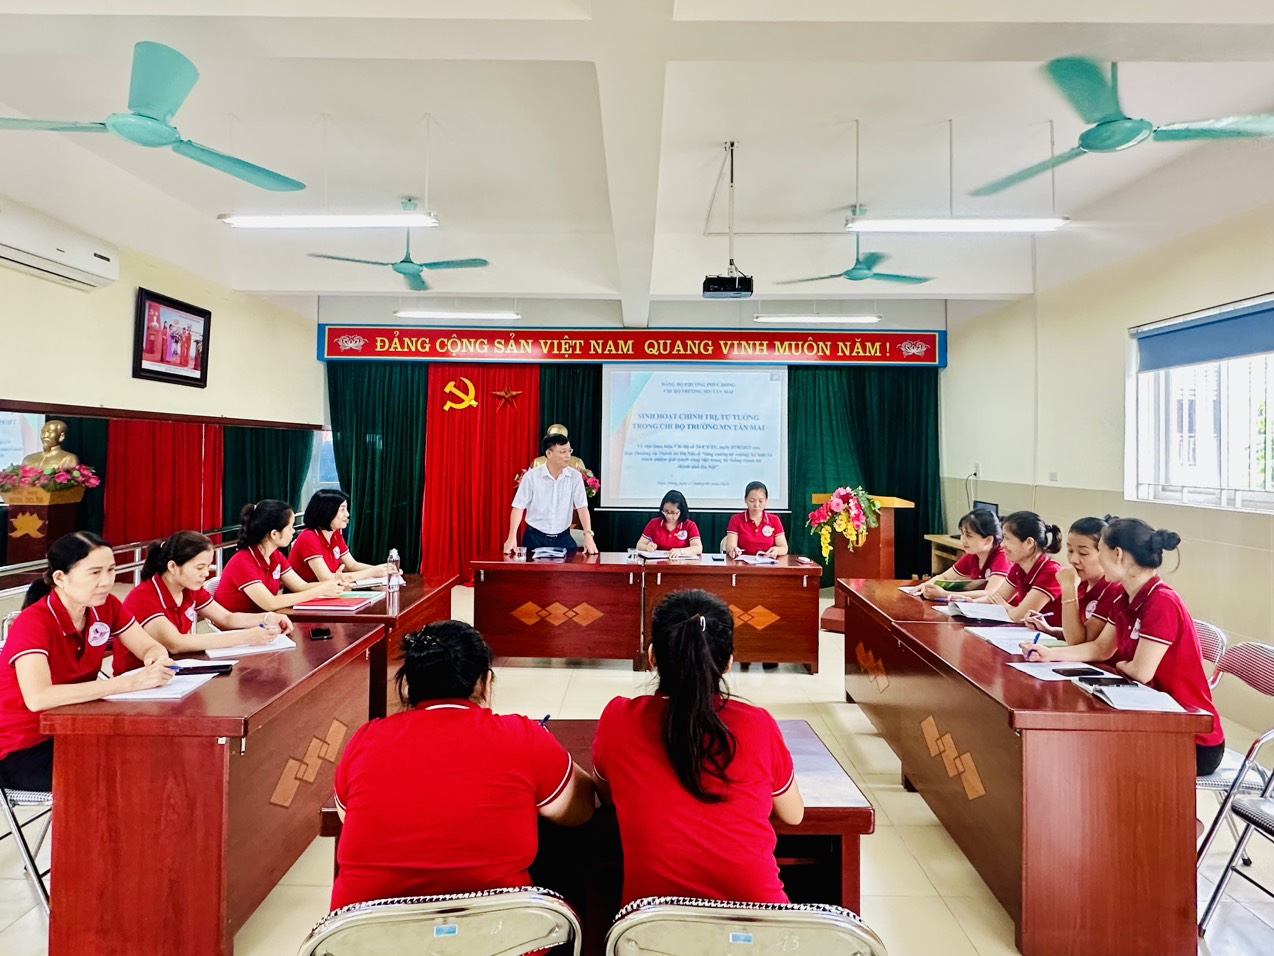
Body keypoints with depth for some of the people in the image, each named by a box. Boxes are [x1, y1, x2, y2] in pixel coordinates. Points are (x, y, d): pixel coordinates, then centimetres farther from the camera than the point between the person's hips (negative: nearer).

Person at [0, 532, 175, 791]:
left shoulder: (106, 606, -6)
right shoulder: (34, 623, -23)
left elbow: (151, 647, 0)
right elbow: (38, 698, -38)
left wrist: (155, 661, -25)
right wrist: (130, 682, -42)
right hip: (21, 752, -6)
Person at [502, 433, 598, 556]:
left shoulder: (575, 476, -5)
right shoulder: (531, 476, -9)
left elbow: (582, 507, -7)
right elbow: (519, 507, -8)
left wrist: (588, 535, -19)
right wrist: (512, 537, -18)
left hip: (563, 538, 2)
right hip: (535, 537, -1)